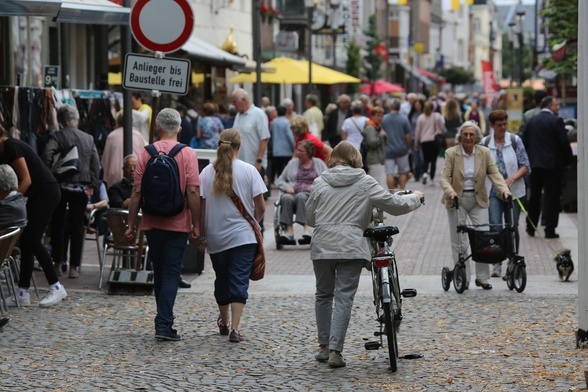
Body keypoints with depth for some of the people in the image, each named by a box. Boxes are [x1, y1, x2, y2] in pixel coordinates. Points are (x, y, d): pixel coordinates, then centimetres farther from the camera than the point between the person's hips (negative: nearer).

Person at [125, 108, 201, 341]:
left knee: (159, 272, 16)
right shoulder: (188, 154, -5)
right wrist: (196, 225, -4)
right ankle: (164, 324, -11)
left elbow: (137, 191, -1)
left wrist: (131, 225, 4)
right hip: (177, 224, -2)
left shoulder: (146, 153, 0)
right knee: (171, 273, -1)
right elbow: (193, 192, -10)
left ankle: (163, 321, 25)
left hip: (152, 224, 3)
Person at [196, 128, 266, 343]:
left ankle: (224, 323, 36)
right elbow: (260, 206, -5)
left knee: (222, 280, 19)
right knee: (239, 281, -3)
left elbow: (201, 206, -2)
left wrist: (201, 235, 6)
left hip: (215, 237, 3)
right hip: (243, 236, -3)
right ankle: (234, 328, -14)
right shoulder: (248, 170, -6)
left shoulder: (207, 172, -1)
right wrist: (255, 222, 16)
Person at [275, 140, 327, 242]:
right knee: (287, 198, -34)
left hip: (311, 194, -2)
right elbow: (279, 181, 19)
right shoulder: (293, 163, 24)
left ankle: (307, 228, -45)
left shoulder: (319, 163, 17)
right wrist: (287, 187, -3)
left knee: (301, 196, -37)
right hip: (292, 193, 2)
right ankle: (289, 231, -40)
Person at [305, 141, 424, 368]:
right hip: (351, 247, -2)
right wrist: (415, 198, 23)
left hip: (322, 246, 2)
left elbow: (310, 217, 12)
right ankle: (335, 350, -9)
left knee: (323, 295, 17)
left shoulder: (321, 183, 7)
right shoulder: (365, 183, 2)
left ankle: (324, 346, 20)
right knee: (344, 298, -1)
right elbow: (394, 204, 4)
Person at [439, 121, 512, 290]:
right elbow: (445, 177, -9)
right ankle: (463, 278, 8)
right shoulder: (451, 153, -5)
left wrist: (504, 189, -18)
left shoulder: (484, 152, 2)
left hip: (478, 200, 2)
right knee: (459, 241, 0)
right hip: (457, 200, -2)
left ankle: (482, 277, 4)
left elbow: (494, 173, -2)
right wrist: (450, 192, -29)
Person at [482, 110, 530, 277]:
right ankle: (497, 264, -11)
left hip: (514, 190, 0)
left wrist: (513, 178, -16)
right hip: (493, 191, 0)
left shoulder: (515, 141, 0)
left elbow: (525, 166, -1)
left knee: (512, 227, 5)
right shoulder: (485, 143, 4)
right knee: (495, 227, -12)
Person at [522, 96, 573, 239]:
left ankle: (531, 228, 20)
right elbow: (564, 143, -12)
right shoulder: (556, 121, -11)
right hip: (553, 165, -5)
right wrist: (568, 161, 0)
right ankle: (550, 230, -2)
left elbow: (524, 142, 9)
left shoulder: (531, 121, 6)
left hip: (535, 164, 5)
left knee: (534, 196, 15)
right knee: (552, 197, 0)